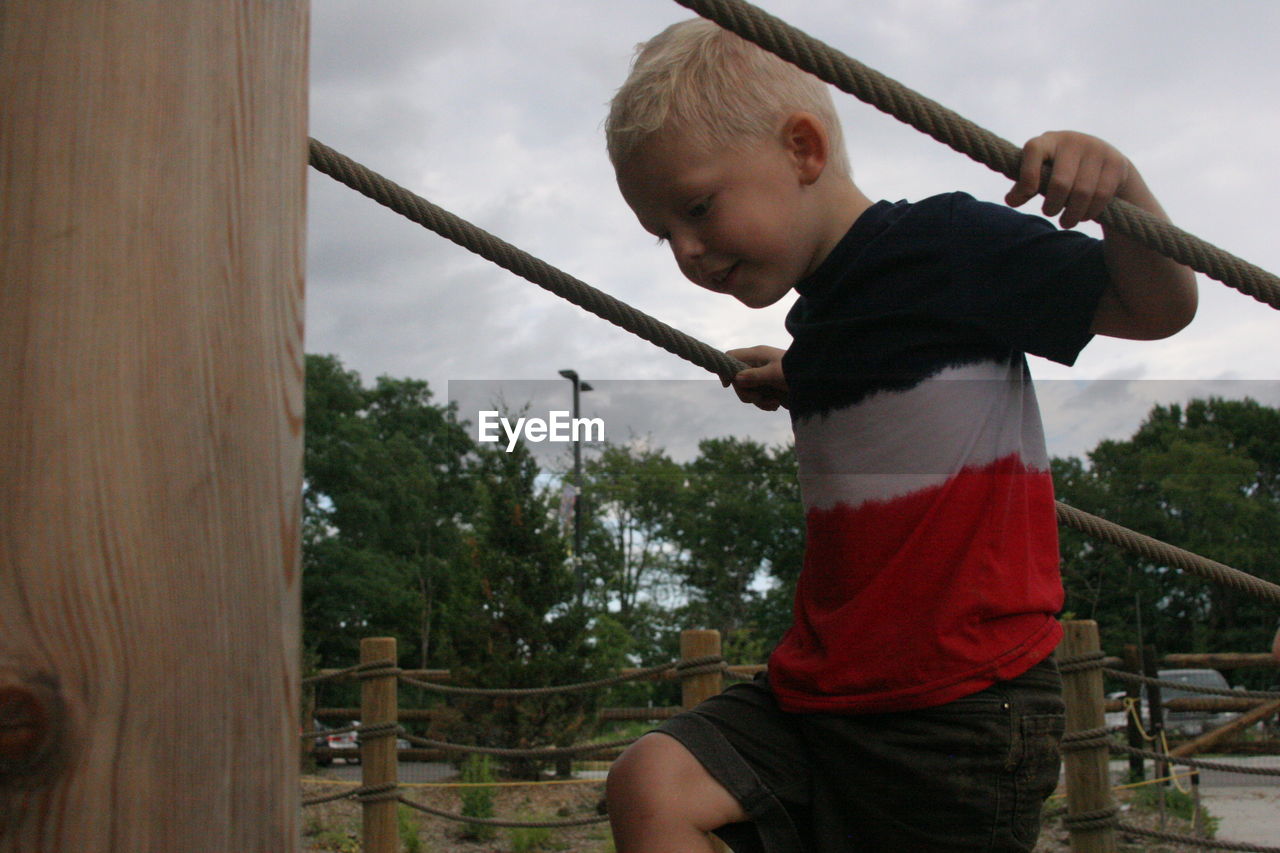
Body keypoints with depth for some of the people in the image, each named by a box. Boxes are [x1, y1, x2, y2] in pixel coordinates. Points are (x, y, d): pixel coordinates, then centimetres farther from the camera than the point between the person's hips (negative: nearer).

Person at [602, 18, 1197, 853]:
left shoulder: (949, 244, -7)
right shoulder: (819, 318, 17)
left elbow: (1162, 308, -4)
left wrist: (1119, 187, -21)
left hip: (963, 702, -7)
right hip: (824, 688, 7)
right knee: (652, 785, -13)